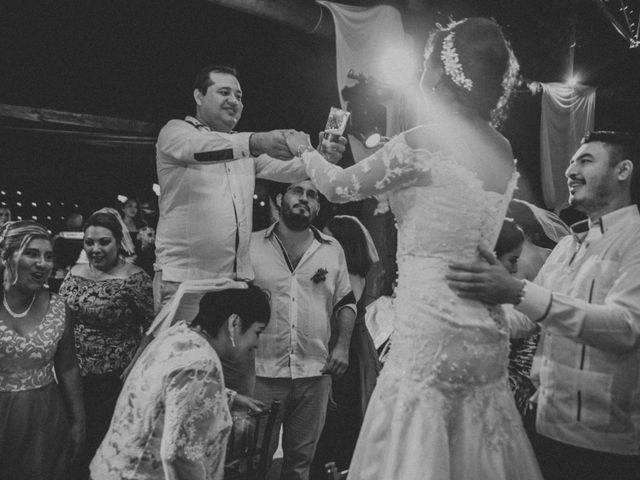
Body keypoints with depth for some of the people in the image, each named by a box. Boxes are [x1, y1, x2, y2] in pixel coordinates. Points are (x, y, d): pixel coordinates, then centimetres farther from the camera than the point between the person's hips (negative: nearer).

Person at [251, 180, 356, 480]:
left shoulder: (333, 250, 8)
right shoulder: (251, 245, 2)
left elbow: (346, 302, 13)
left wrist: (342, 346, 0)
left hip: (315, 372, 2)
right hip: (262, 371, -2)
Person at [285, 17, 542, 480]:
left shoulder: (423, 142, -13)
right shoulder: (503, 151, 8)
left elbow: (340, 187, 0)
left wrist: (306, 149, 20)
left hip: (430, 331, -7)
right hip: (486, 335, 8)